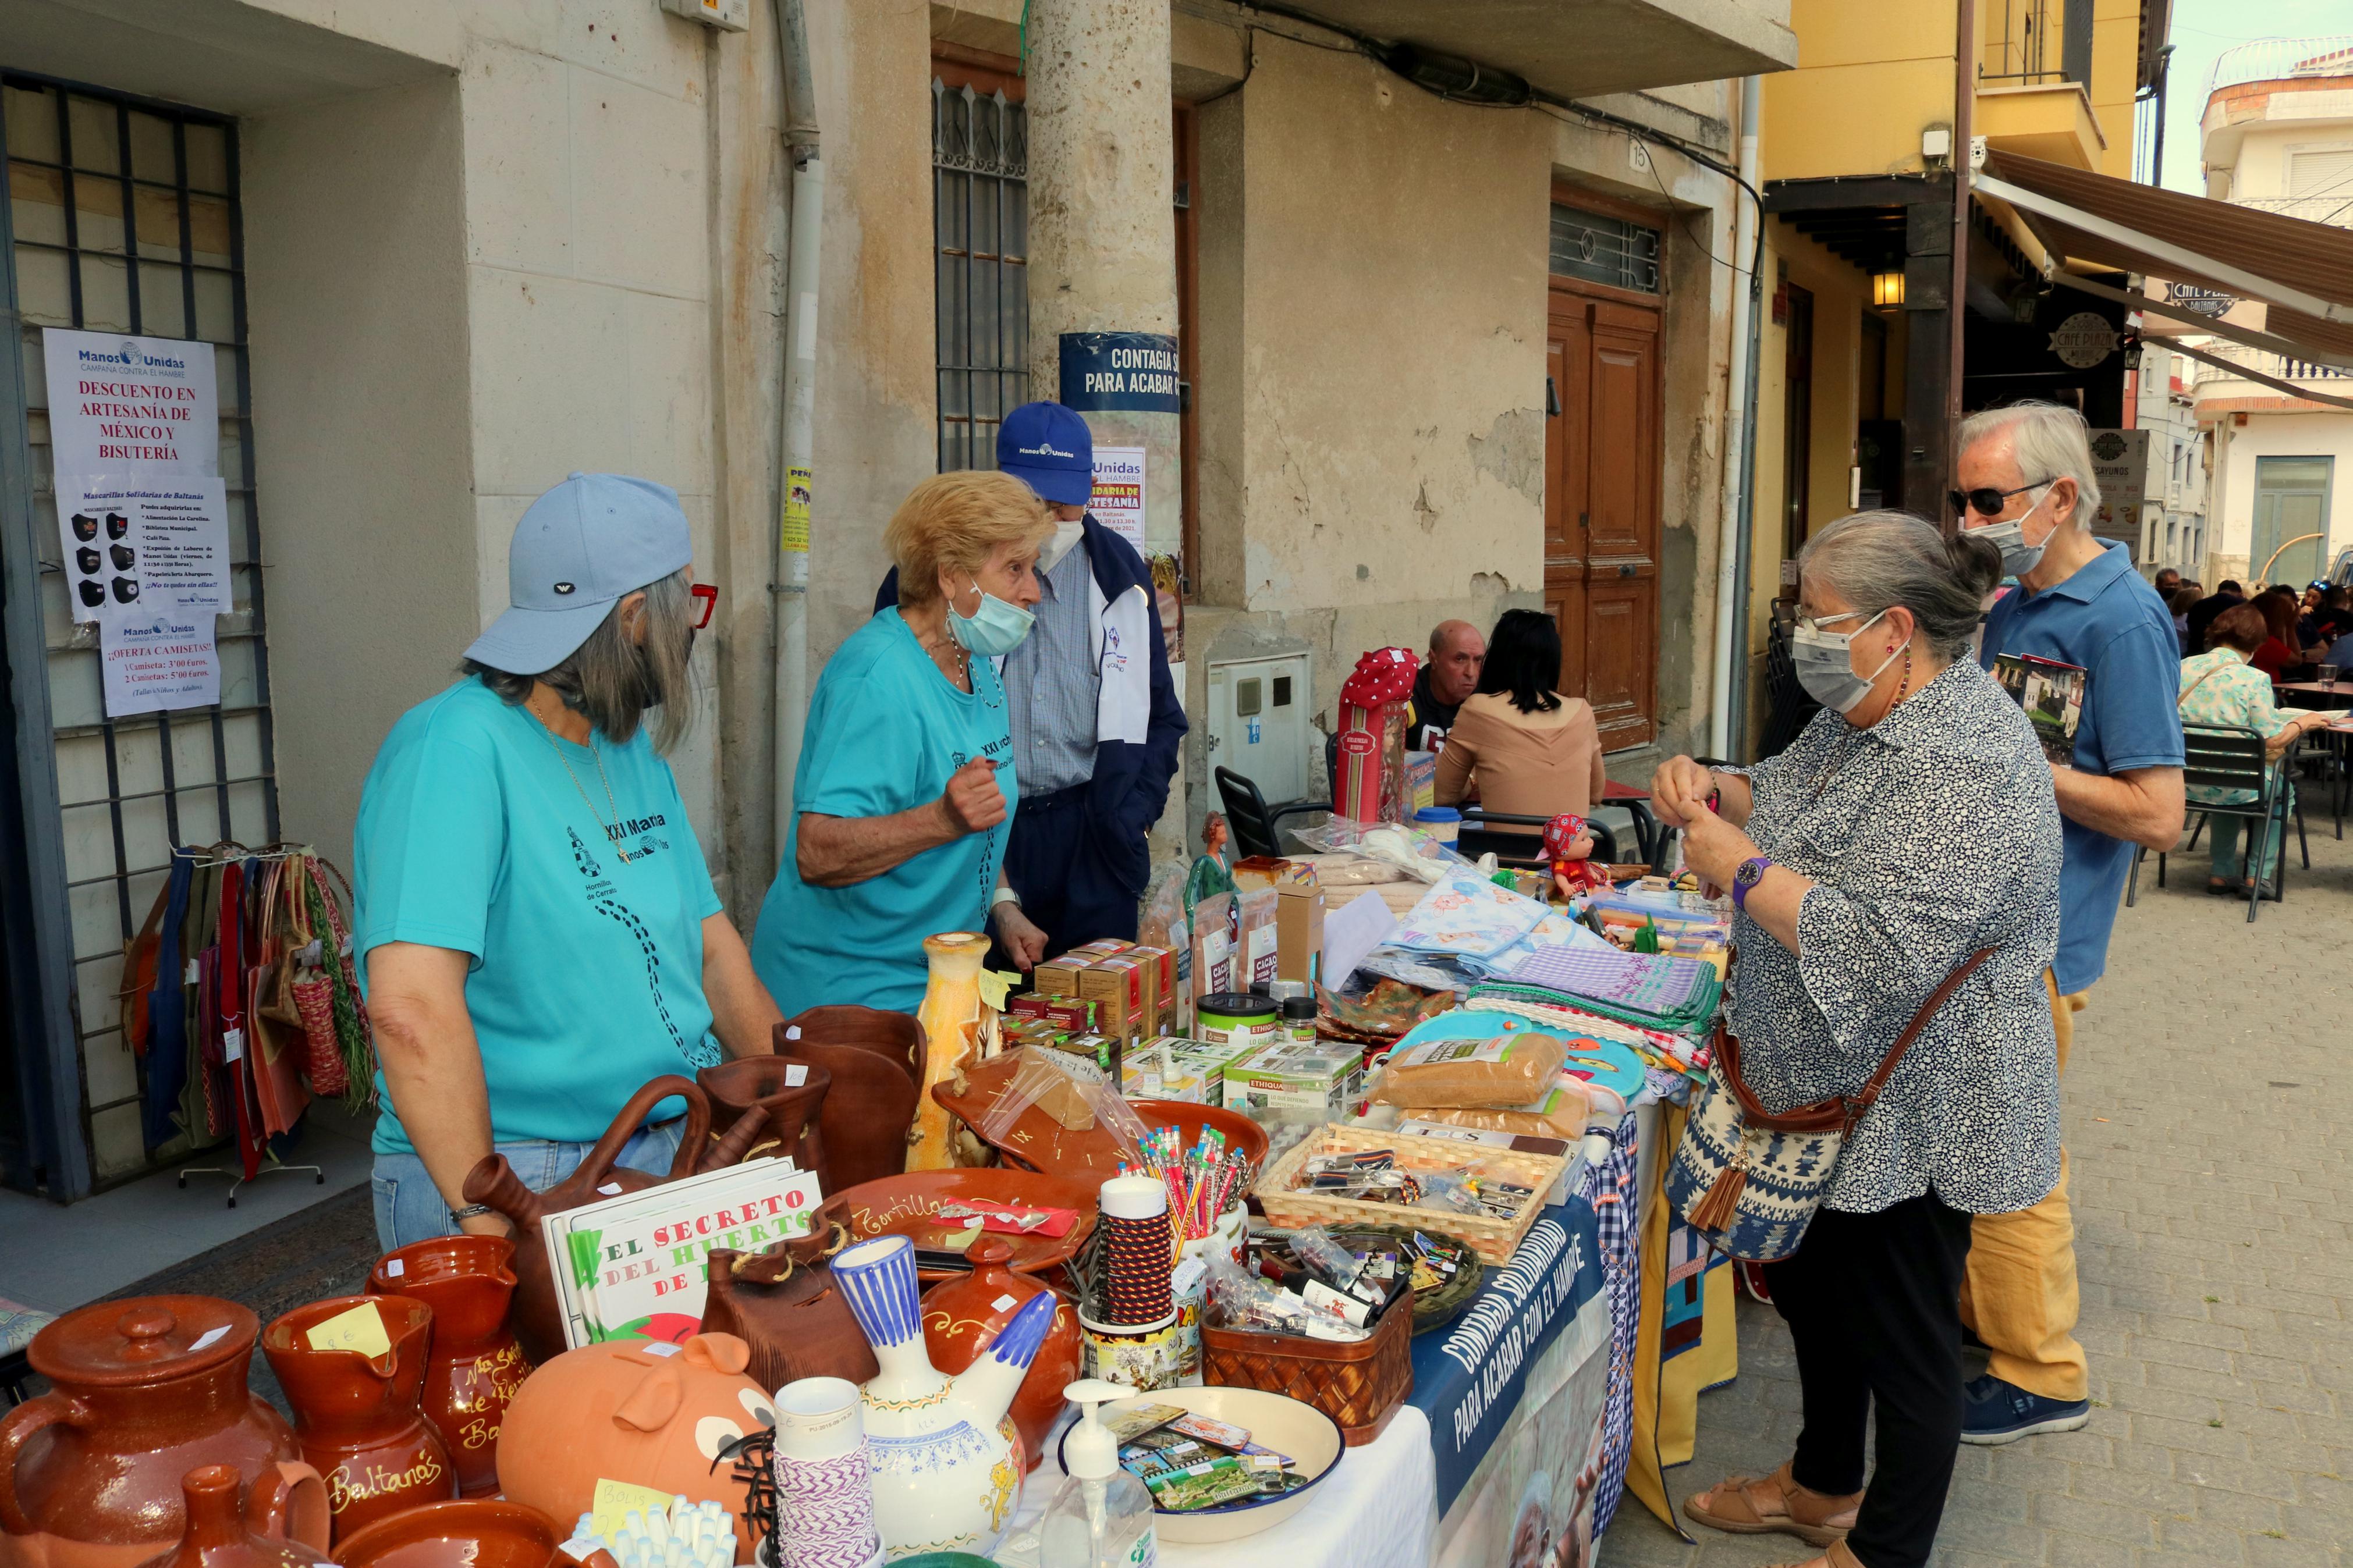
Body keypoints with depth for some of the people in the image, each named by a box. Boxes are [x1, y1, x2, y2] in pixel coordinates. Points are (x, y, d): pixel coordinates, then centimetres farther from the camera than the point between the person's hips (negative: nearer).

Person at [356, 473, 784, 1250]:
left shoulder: (633, 747, 12)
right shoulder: (454, 747, -15)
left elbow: (710, 943, 15)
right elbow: (410, 1005, -23)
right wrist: (490, 1217, -24)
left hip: (672, 1150, 7)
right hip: (521, 1177, -6)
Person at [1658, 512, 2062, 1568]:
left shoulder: (1964, 766, -27)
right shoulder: (1863, 714, 4)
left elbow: (1887, 952, -34)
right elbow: (1794, 798, 21)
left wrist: (1741, 870, -25)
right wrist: (1717, 792, 0)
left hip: (1908, 1117, -10)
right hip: (1827, 1094, 10)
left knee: (1903, 1340, 9)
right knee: (1810, 1288, 24)